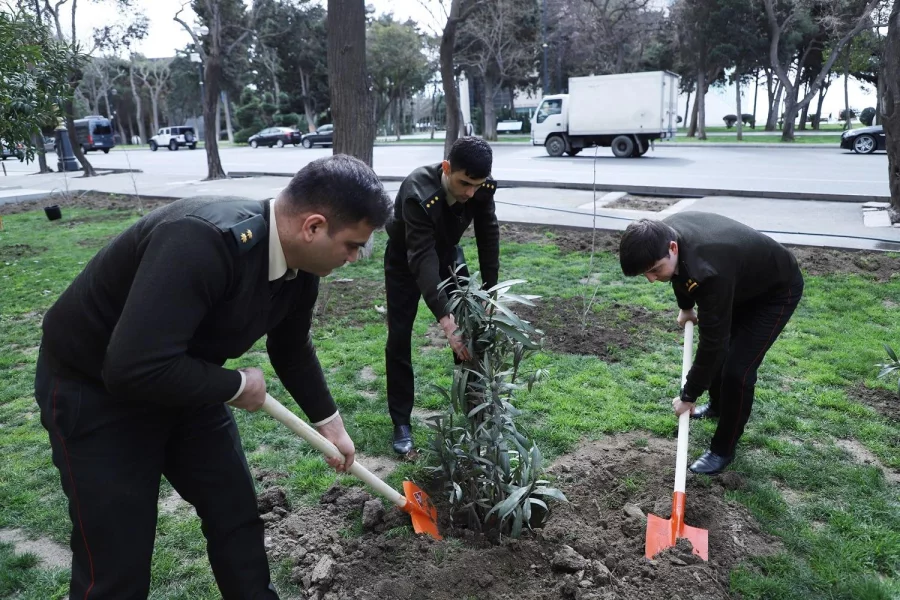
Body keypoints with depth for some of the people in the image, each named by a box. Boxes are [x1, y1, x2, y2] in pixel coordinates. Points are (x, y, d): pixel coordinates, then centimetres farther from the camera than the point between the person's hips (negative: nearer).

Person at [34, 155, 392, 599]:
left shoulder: (300, 265, -9)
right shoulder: (203, 241, -37)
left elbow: (291, 349, 10)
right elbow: (134, 368, -41)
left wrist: (327, 420, 17)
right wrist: (237, 386, -25)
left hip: (185, 381, 8)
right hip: (94, 388, -7)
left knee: (237, 514, 13)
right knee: (117, 564, 0)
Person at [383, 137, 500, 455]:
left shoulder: (483, 188, -25)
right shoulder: (417, 193, -41)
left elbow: (488, 237, -14)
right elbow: (421, 259, -46)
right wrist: (445, 319, -52)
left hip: (447, 253, 4)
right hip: (406, 260, -4)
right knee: (399, 338, -7)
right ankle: (401, 423, 4)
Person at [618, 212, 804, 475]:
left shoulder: (711, 271, -45)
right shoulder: (664, 234, -22)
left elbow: (712, 339, -36)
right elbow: (681, 271, 5)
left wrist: (688, 396, -26)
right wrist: (685, 307, 17)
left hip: (778, 290, -8)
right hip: (744, 283, 8)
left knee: (737, 369, -12)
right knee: (719, 348, 19)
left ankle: (723, 449, 7)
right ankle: (719, 405, 46)